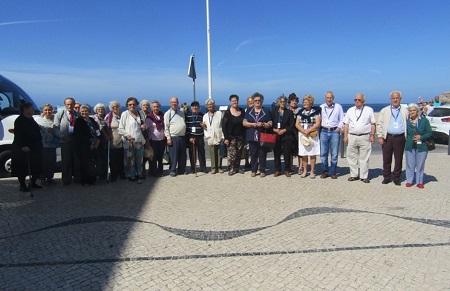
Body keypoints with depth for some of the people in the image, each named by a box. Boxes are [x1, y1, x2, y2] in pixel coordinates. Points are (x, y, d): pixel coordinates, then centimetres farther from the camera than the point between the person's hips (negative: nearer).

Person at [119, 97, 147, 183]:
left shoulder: (140, 114, 12)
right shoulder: (125, 114, -3)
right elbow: (121, 129, -6)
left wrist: (143, 126, 3)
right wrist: (127, 135, -19)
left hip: (139, 141, 5)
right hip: (129, 141, -5)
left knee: (139, 159, 10)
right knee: (130, 160, 1)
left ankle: (138, 174, 20)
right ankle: (131, 175, 13)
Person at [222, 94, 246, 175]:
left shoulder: (242, 111, 5)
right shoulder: (227, 112, -6)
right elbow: (224, 125, -8)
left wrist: (245, 136, 3)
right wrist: (226, 138, -14)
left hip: (240, 136, 4)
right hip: (231, 137, -4)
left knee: (239, 153, 9)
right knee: (231, 153, -7)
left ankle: (237, 167, 22)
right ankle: (231, 168, 4)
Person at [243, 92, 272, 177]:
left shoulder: (266, 111, 8)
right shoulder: (249, 111, 12)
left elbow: (270, 124, 2)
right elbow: (244, 123, 4)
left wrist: (262, 124, -16)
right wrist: (252, 124, -12)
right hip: (252, 137, 1)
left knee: (262, 154, 0)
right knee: (253, 154, 4)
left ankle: (262, 171, 10)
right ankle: (254, 170, 14)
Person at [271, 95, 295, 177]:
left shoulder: (289, 112, 6)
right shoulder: (274, 111, 9)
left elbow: (292, 125, 0)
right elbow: (270, 123, 7)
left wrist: (284, 130, -12)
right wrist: (274, 129, -11)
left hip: (286, 135, -1)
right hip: (276, 135, 1)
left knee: (287, 153, 0)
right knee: (276, 153, 3)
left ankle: (287, 170, 11)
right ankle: (277, 170, 14)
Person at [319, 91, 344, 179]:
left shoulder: (338, 107, 8)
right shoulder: (321, 107, 11)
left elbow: (342, 119, 9)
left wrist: (339, 128, -4)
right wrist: (318, 129, 4)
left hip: (334, 131, -1)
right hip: (324, 131, 1)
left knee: (334, 154, 0)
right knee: (323, 153, 2)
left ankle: (332, 172, 10)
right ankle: (324, 171, 12)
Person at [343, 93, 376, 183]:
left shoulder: (369, 110, 6)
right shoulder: (350, 110, 11)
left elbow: (373, 124, 5)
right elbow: (346, 124, 9)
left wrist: (372, 135, -3)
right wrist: (345, 136, 2)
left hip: (365, 137, -2)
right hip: (352, 136, 2)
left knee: (364, 158, 2)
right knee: (352, 157, 6)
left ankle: (364, 176, 9)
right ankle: (354, 175, 17)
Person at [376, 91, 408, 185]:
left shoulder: (405, 111, 11)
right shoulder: (384, 110, 10)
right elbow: (379, 124, 7)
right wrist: (380, 136, -2)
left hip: (400, 138, 0)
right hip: (387, 137, 0)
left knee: (398, 159, 5)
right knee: (386, 159, 3)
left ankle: (396, 178, 16)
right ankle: (386, 177, 14)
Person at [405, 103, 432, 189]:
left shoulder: (424, 120, 0)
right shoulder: (406, 121, 3)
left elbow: (430, 133, 0)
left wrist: (421, 137, -13)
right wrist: (407, 139, -6)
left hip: (421, 146, -1)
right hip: (410, 146, 1)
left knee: (420, 165, 5)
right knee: (410, 164, 5)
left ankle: (420, 181, 17)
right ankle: (409, 181, 17)